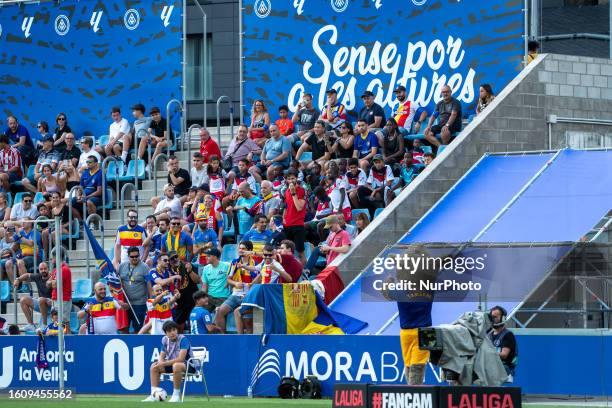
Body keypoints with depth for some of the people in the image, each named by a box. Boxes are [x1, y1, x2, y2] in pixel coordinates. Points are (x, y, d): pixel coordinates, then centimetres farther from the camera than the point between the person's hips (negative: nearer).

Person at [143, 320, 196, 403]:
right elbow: (161, 357, 8)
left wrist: (164, 363, -26)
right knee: (154, 366, -6)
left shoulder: (183, 339, -20)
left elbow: (180, 359, -28)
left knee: (176, 366, -40)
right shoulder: (165, 340, 1)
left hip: (189, 366, -7)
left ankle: (176, 395, -28)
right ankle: (154, 395, -7)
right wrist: (160, 363, -17)